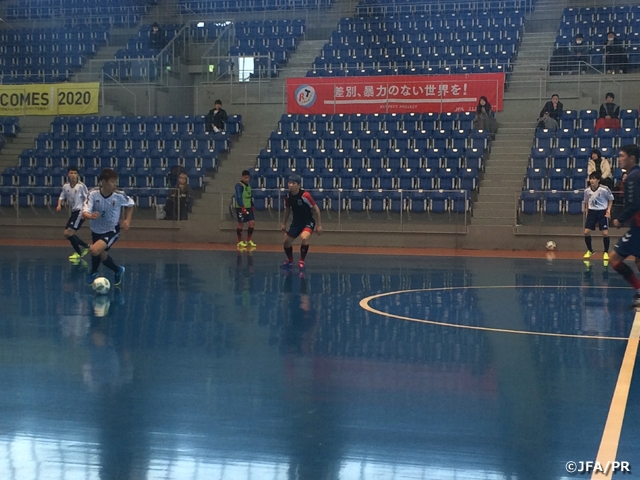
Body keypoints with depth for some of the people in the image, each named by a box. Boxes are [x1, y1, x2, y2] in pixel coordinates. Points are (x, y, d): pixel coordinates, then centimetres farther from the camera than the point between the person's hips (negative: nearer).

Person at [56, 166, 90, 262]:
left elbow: (87, 199, -9)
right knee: (66, 234, 7)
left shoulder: (81, 186, -12)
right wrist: (59, 205, -3)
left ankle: (78, 253, 4)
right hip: (73, 211, 7)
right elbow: (62, 197, 16)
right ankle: (85, 246, 23)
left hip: (80, 211, -7)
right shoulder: (65, 186, 4)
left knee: (69, 232, -13)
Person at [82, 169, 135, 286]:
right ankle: (117, 270, 44)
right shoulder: (94, 193, -21)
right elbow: (84, 213, -26)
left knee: (94, 250, -24)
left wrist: (127, 220, -9)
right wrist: (90, 216, -49)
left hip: (112, 231, -3)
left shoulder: (119, 195, -20)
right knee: (101, 255, 15)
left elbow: (130, 204, 3)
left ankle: (94, 273, 5)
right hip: (96, 231, 3)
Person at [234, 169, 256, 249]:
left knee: (252, 222, 3)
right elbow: (238, 197, -19)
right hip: (240, 207, -8)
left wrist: (252, 206, 23)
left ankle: (248, 241, 14)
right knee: (241, 224, -1)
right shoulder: (239, 185, -11)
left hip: (248, 207, 8)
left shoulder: (248, 185, 15)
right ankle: (240, 242, 9)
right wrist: (242, 207, -27)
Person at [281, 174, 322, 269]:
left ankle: (301, 261, -14)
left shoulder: (305, 195, -24)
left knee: (304, 238, -32)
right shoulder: (288, 195, -7)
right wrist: (284, 223, 16)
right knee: (286, 241, 6)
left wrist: (319, 225, -13)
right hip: (296, 222, 6)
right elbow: (287, 209, 13)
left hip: (308, 222, -6)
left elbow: (316, 209, -15)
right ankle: (290, 260, 35)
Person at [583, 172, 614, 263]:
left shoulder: (604, 189, -15)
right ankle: (590, 251, 18)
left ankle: (606, 252, 10)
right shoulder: (587, 190, -4)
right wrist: (586, 212, 11)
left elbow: (611, 199, 0)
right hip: (591, 211, 3)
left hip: (602, 212, -3)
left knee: (605, 233, -9)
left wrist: (608, 210, -8)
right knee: (586, 232, -3)